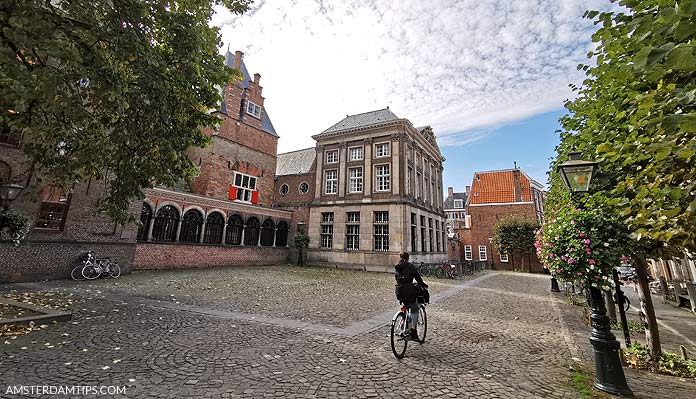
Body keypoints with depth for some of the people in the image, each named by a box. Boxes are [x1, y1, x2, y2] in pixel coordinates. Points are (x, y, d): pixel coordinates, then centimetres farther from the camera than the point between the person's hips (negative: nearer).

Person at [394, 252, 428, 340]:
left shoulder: (397, 267, 12)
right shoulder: (410, 266, -6)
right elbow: (418, 277, -5)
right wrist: (423, 285, 10)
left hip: (399, 292, 6)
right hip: (409, 291, -6)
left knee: (407, 308, 25)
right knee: (415, 310, 8)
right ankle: (413, 330, 2)